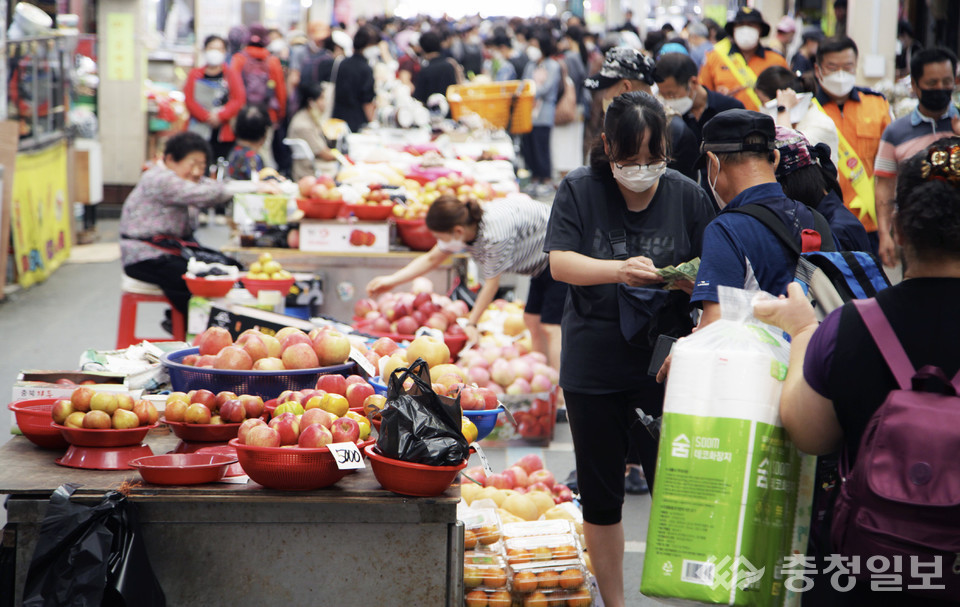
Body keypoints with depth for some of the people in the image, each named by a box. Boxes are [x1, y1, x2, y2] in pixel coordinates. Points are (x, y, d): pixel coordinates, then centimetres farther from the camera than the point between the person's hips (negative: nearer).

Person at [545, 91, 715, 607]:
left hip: (664, 365, -1)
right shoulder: (580, 189, -2)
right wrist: (618, 270, -27)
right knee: (600, 492, 12)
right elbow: (559, 262, -11)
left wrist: (691, 280, -22)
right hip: (593, 366, 1)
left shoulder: (687, 196, -1)